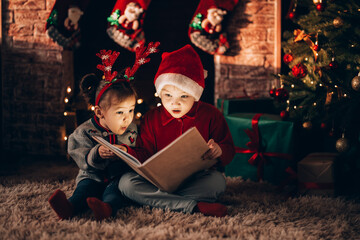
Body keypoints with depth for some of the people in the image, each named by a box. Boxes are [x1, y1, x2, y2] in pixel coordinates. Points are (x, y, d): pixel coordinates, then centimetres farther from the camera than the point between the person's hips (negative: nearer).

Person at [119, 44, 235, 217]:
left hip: (196, 180, -2)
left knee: (218, 181, -34)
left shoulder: (210, 115, 1)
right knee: (126, 182, -27)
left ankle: (155, 199, -30)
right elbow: (145, 155, 6)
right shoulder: (151, 119, 6)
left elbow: (229, 150, 3)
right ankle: (194, 206, -38)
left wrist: (219, 151, -22)